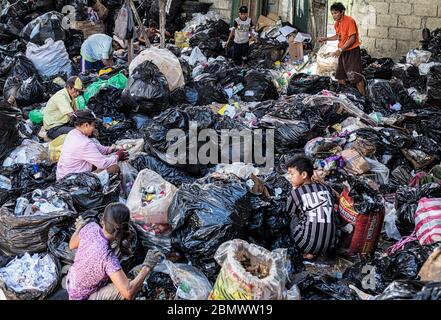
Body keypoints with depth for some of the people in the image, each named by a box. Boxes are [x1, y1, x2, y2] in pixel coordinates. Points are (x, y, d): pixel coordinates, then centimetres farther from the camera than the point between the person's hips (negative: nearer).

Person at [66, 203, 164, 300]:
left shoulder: (90, 227, -21)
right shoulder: (107, 257, -38)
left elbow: (72, 245, 2)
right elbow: (128, 293, -40)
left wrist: (80, 227, 21)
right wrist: (147, 266, -31)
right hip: (84, 298, -7)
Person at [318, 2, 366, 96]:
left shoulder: (349, 21, -19)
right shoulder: (337, 23, 6)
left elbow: (352, 39, -21)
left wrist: (340, 50, -23)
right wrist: (325, 39, 12)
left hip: (352, 51, -9)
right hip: (343, 52, 9)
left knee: (356, 76, -13)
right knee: (340, 76, 14)